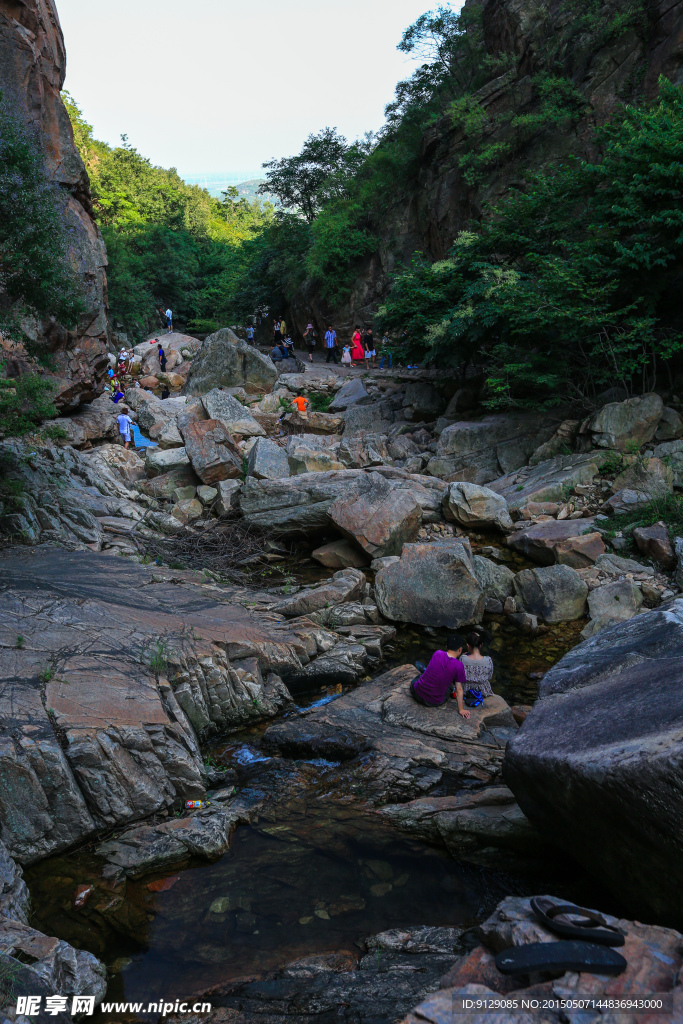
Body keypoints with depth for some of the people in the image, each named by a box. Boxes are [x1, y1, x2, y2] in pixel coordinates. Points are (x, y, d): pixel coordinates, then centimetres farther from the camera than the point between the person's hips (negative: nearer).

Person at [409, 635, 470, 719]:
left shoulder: (437, 653, -9)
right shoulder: (458, 666, -18)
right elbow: (459, 689, -12)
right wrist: (461, 710, -2)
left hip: (416, 694, 1)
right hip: (434, 702, -1)